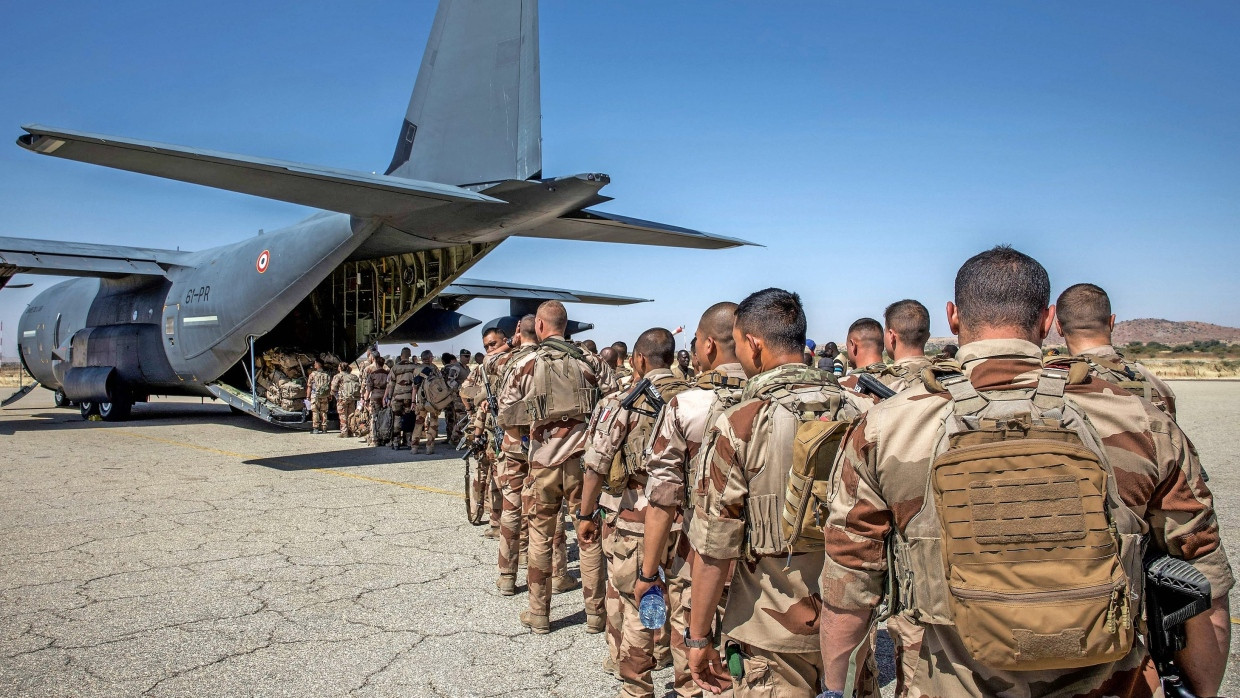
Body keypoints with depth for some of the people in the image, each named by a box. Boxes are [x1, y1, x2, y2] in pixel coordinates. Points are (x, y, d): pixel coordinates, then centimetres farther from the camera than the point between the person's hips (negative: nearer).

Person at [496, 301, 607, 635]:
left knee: (541, 535, 12)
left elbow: (506, 415, 1)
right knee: (589, 534, 9)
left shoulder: (525, 365, -2)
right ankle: (595, 613, 16)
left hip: (543, 458, 0)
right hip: (582, 456, 1)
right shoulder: (588, 361, 2)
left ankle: (539, 613, 19)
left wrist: (519, 438, 19)